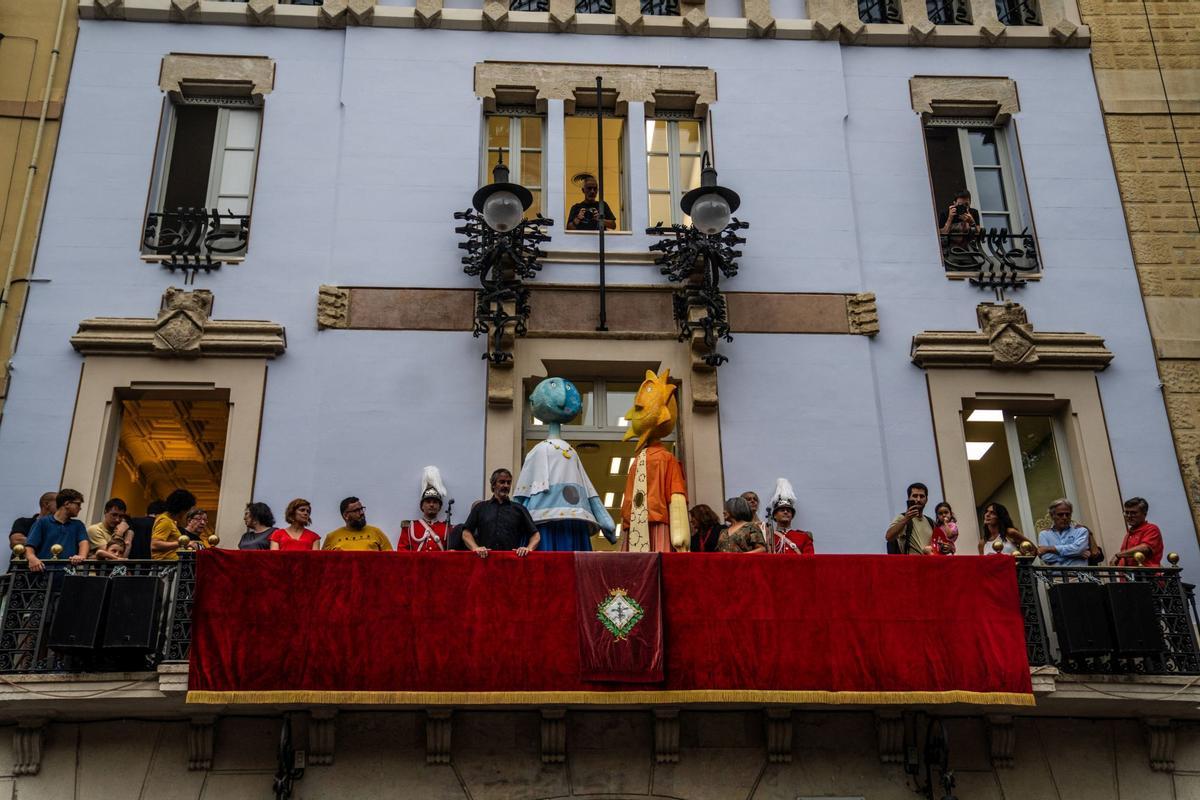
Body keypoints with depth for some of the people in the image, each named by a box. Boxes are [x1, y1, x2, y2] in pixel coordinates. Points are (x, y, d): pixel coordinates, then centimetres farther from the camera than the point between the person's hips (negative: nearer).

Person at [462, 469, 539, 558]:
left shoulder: (519, 509, 18)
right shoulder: (480, 508, 18)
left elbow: (535, 535, 15)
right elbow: (466, 533, 11)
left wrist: (529, 548, -5)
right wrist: (475, 548, -7)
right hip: (484, 558, 0)